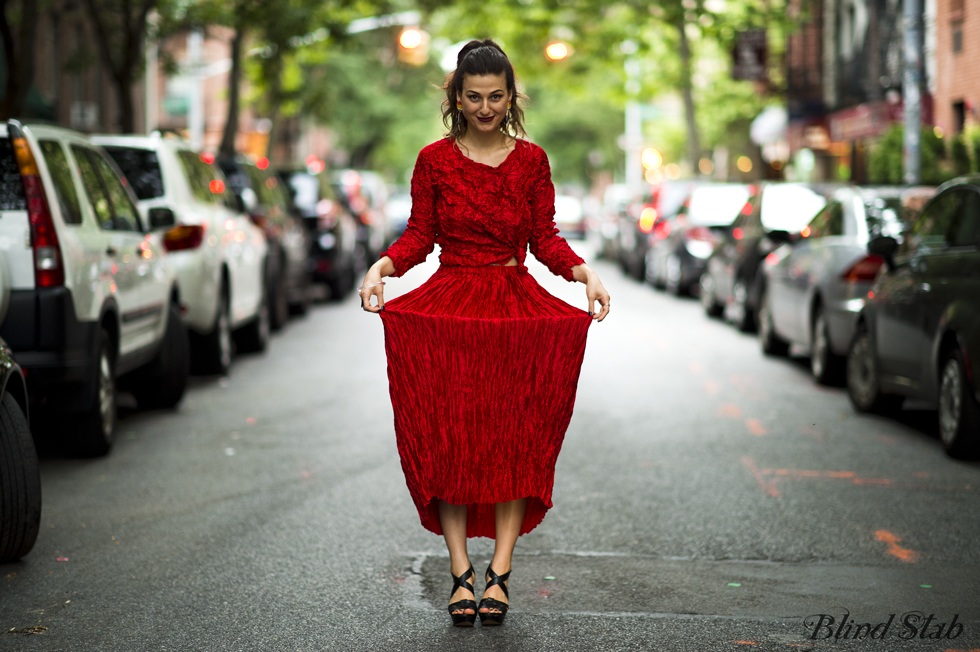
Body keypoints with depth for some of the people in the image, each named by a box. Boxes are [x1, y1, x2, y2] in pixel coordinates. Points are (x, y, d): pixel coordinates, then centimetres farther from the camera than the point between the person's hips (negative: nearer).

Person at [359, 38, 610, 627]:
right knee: (448, 435, -13)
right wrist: (382, 266, -8)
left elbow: (545, 238, 10)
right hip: (450, 305, 0)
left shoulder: (531, 160, 9)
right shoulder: (435, 159, 7)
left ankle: (500, 571, -11)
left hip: (516, 303, 0)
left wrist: (585, 271, -6)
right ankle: (461, 572, -10)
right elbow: (420, 234, 9)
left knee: (515, 435, -14)